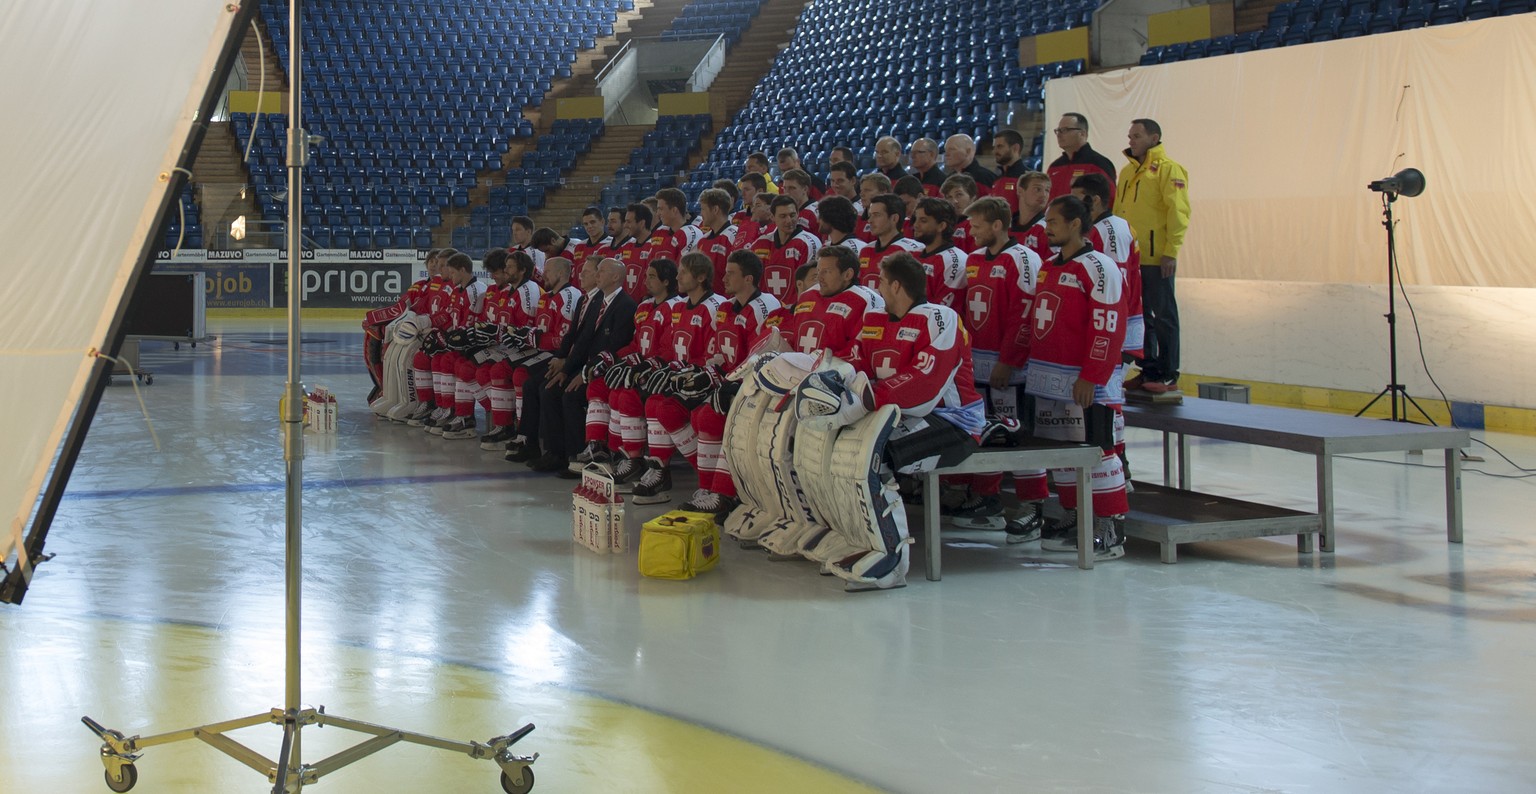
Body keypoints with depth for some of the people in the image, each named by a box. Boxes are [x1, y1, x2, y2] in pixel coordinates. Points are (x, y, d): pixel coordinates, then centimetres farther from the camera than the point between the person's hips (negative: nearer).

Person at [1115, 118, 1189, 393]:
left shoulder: (1168, 169, -7)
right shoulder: (1127, 171, 17)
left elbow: (1178, 212, -13)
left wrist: (1171, 252, -18)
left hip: (1156, 258, -8)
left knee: (1163, 316, -2)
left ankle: (1168, 375, 2)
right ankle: (1148, 370, 18)